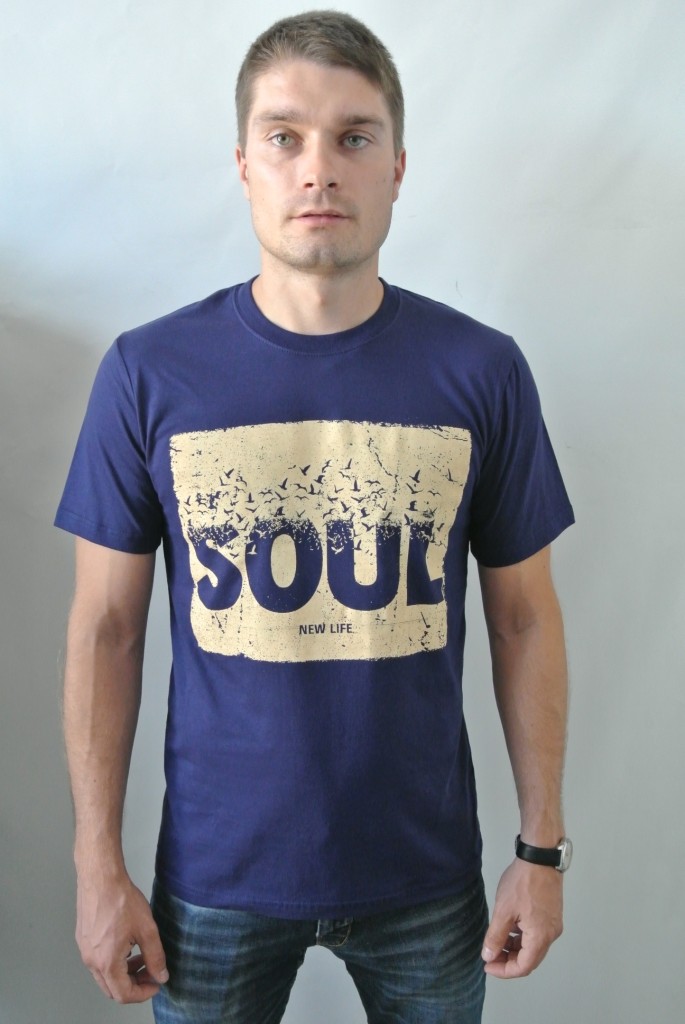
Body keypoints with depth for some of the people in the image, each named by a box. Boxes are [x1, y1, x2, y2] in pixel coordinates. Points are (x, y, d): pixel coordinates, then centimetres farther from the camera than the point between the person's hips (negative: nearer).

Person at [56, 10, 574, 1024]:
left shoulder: (483, 371, -8)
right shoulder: (149, 373, -10)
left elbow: (524, 618, -2)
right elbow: (106, 628, -5)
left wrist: (543, 847, 1)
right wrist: (100, 868, -3)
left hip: (426, 874, 1)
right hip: (216, 876, 0)